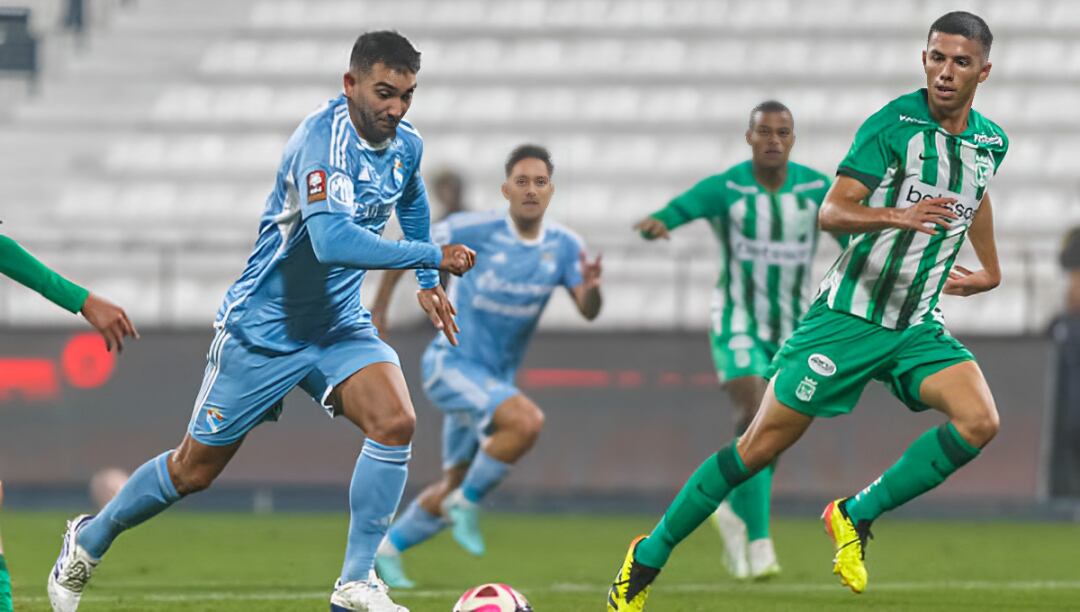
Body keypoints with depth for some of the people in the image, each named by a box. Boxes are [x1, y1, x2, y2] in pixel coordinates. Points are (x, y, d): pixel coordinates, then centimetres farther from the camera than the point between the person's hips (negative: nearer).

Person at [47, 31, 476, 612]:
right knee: (195, 469, 7)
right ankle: (89, 541, 33)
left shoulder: (406, 145, -2)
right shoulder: (325, 138, -27)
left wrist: (427, 282, 24)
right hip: (264, 329, -6)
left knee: (396, 422, -21)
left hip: (340, 325, 6)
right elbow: (331, 240, -43)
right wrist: (431, 256, -39)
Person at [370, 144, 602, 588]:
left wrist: (591, 287, -34)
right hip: (451, 364, -6)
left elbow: (588, 311, -12)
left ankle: (385, 550, 31)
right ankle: (467, 504, -12)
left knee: (455, 485, 13)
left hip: (496, 377, 6)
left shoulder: (564, 247, -3)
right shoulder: (476, 230, -16)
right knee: (527, 422, -30)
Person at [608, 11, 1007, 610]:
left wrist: (990, 269, 35)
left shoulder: (990, 142, 5)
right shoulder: (894, 124, -14)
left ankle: (856, 515, -5)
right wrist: (899, 216, -37)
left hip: (917, 327, 5)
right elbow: (831, 212, -21)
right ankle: (647, 558, 12)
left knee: (979, 421, -21)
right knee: (761, 447, -4)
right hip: (846, 316, -5)